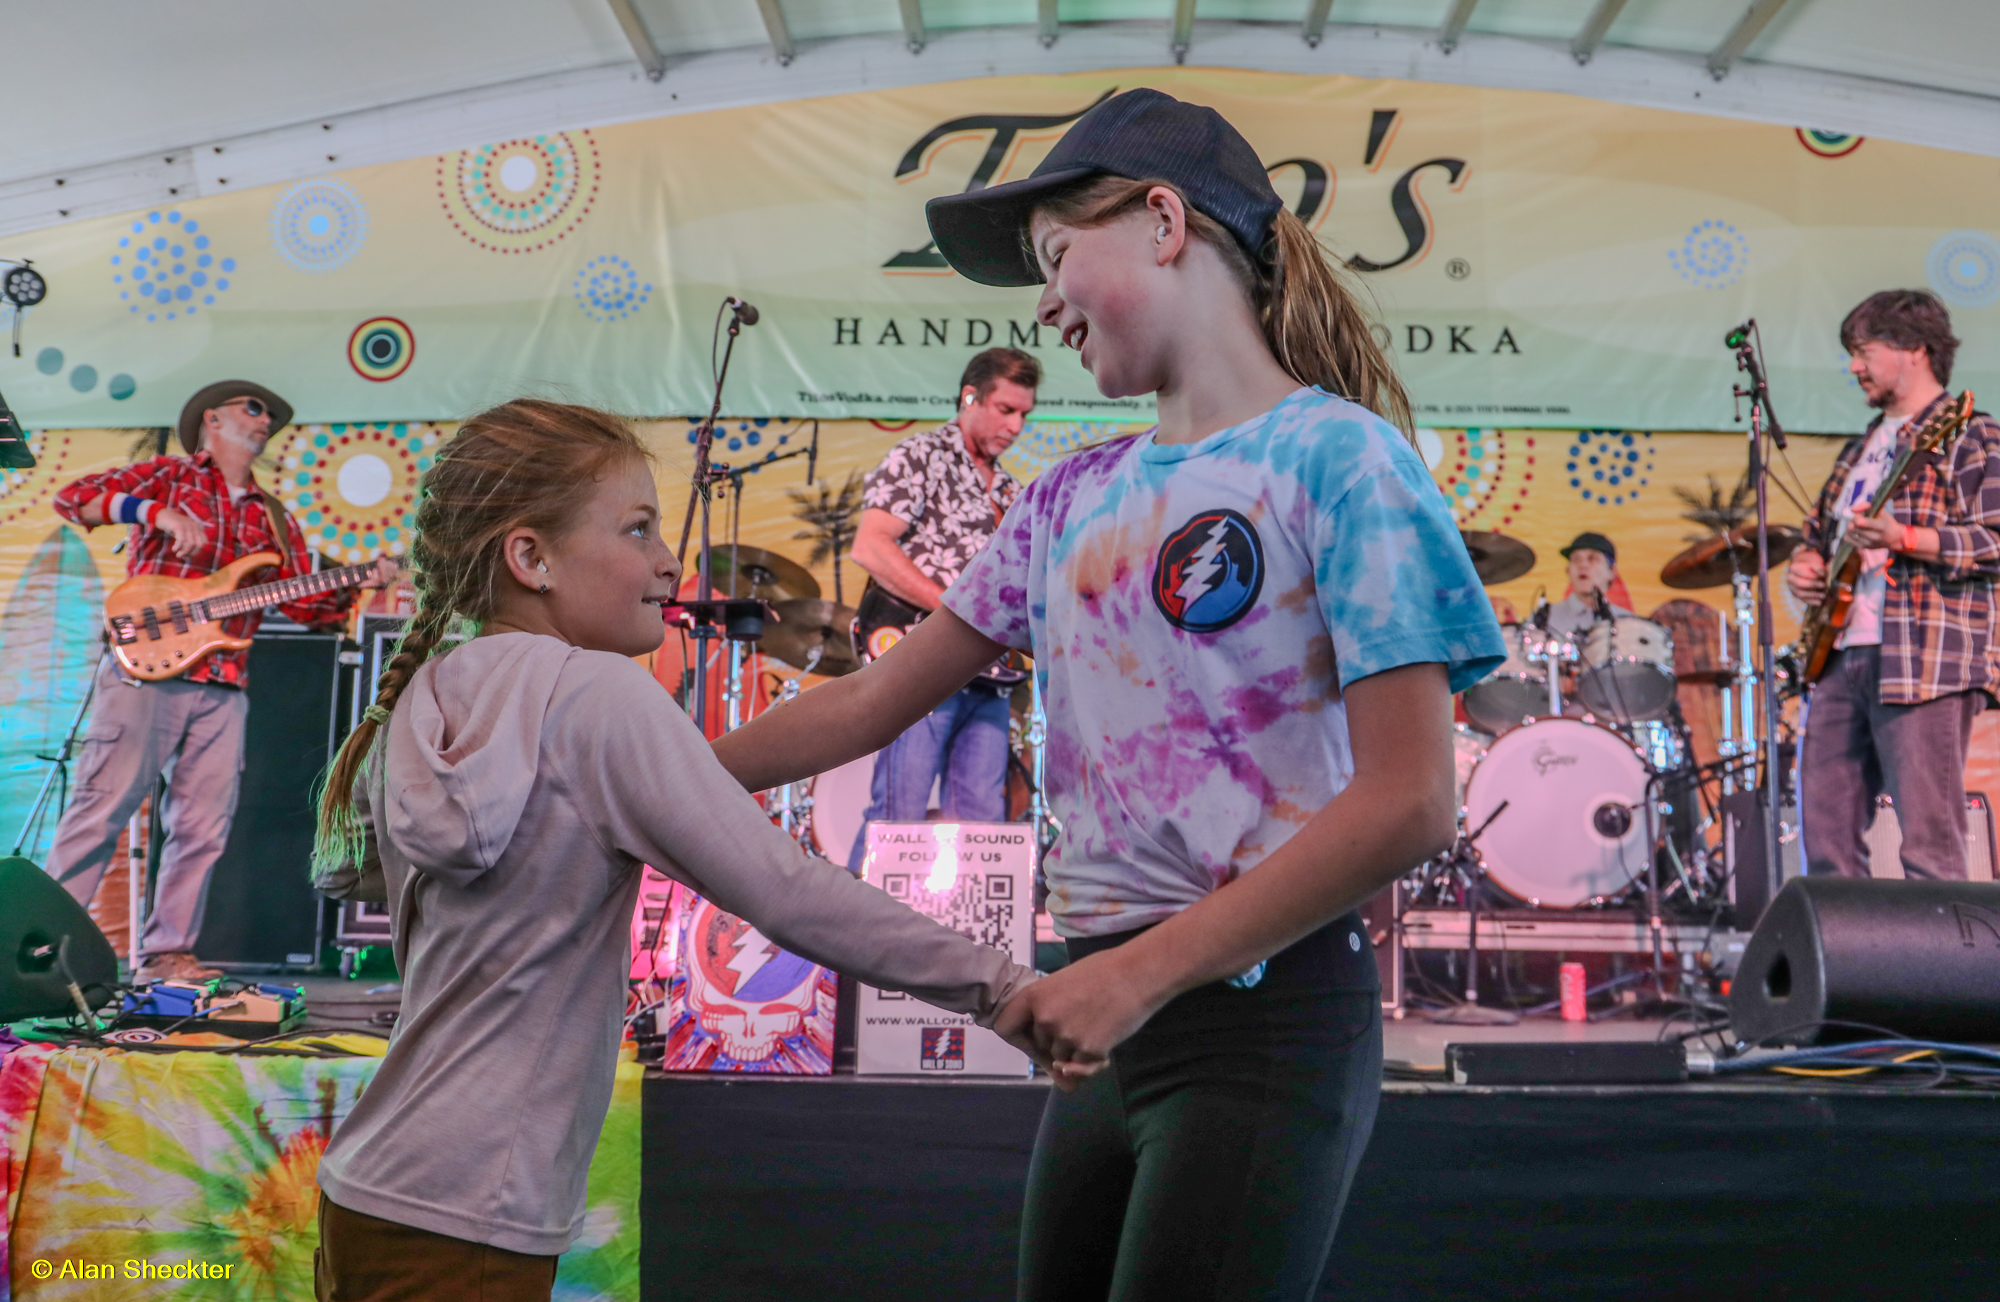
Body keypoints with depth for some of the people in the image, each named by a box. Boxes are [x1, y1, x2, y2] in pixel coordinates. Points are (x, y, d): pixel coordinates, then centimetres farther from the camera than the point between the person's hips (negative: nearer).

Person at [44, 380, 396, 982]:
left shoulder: (273, 518, 21)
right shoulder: (169, 475, 8)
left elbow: (304, 604, 15)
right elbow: (72, 497, -3)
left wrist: (357, 584, -2)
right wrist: (156, 512, -16)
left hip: (222, 689, 5)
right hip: (146, 670, -5)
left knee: (203, 829, 3)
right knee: (103, 808, -7)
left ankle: (166, 952, 11)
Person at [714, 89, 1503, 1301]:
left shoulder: (1334, 454, -8)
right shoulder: (1071, 500, 12)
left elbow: (1407, 804, -15)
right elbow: (870, 702, 17)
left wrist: (1140, 973, -17)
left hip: (1267, 1008, -6)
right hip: (1118, 1018, 6)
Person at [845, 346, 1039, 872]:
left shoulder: (1008, 492, 22)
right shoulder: (919, 458, 0)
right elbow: (870, 548, -13)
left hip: (988, 675, 7)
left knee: (982, 820, 2)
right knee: (900, 814, -10)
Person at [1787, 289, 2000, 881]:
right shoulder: (1860, 449, 24)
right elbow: (1818, 530, 31)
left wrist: (1902, 539, -22)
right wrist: (1804, 565, 9)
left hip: (1923, 661, -8)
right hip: (1839, 657, 8)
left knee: (1929, 843, -10)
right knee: (1826, 833, 6)